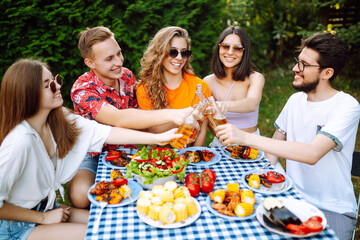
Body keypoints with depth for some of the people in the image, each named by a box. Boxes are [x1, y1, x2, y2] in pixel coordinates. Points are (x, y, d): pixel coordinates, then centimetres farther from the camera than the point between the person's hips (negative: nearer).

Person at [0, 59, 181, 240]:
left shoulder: (58, 119, -8)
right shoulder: (20, 140, -30)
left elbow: (105, 133, -10)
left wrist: (157, 138, -14)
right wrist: (43, 218, -15)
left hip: (47, 208, 7)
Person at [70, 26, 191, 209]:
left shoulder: (127, 76, -3)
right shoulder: (82, 89, -22)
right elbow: (118, 119, -40)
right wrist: (170, 114, -51)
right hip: (95, 157, -3)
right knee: (80, 195, -33)